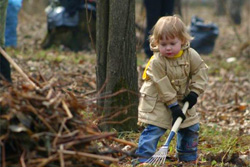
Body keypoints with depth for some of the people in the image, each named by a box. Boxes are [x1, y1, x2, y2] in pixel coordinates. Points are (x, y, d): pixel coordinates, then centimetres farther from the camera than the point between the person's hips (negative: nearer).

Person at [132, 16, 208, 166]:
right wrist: (174, 106, -23)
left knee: (191, 128, 10)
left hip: (182, 99, 5)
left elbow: (200, 71, -3)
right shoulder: (156, 62, -25)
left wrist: (195, 92, -13)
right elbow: (163, 86, -23)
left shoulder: (191, 55, -13)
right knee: (154, 129, -14)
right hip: (158, 101, -5)